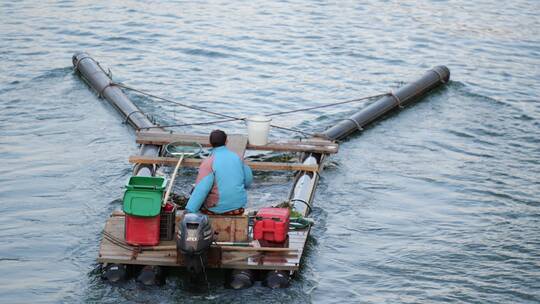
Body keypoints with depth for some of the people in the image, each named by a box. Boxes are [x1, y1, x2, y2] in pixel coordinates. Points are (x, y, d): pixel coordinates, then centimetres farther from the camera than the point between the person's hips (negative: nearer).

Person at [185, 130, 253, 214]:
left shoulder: (208, 162, -16)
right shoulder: (236, 157, 0)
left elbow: (202, 188, -25)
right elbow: (248, 180, 10)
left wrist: (189, 210, -27)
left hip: (217, 208, -4)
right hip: (239, 205, 4)